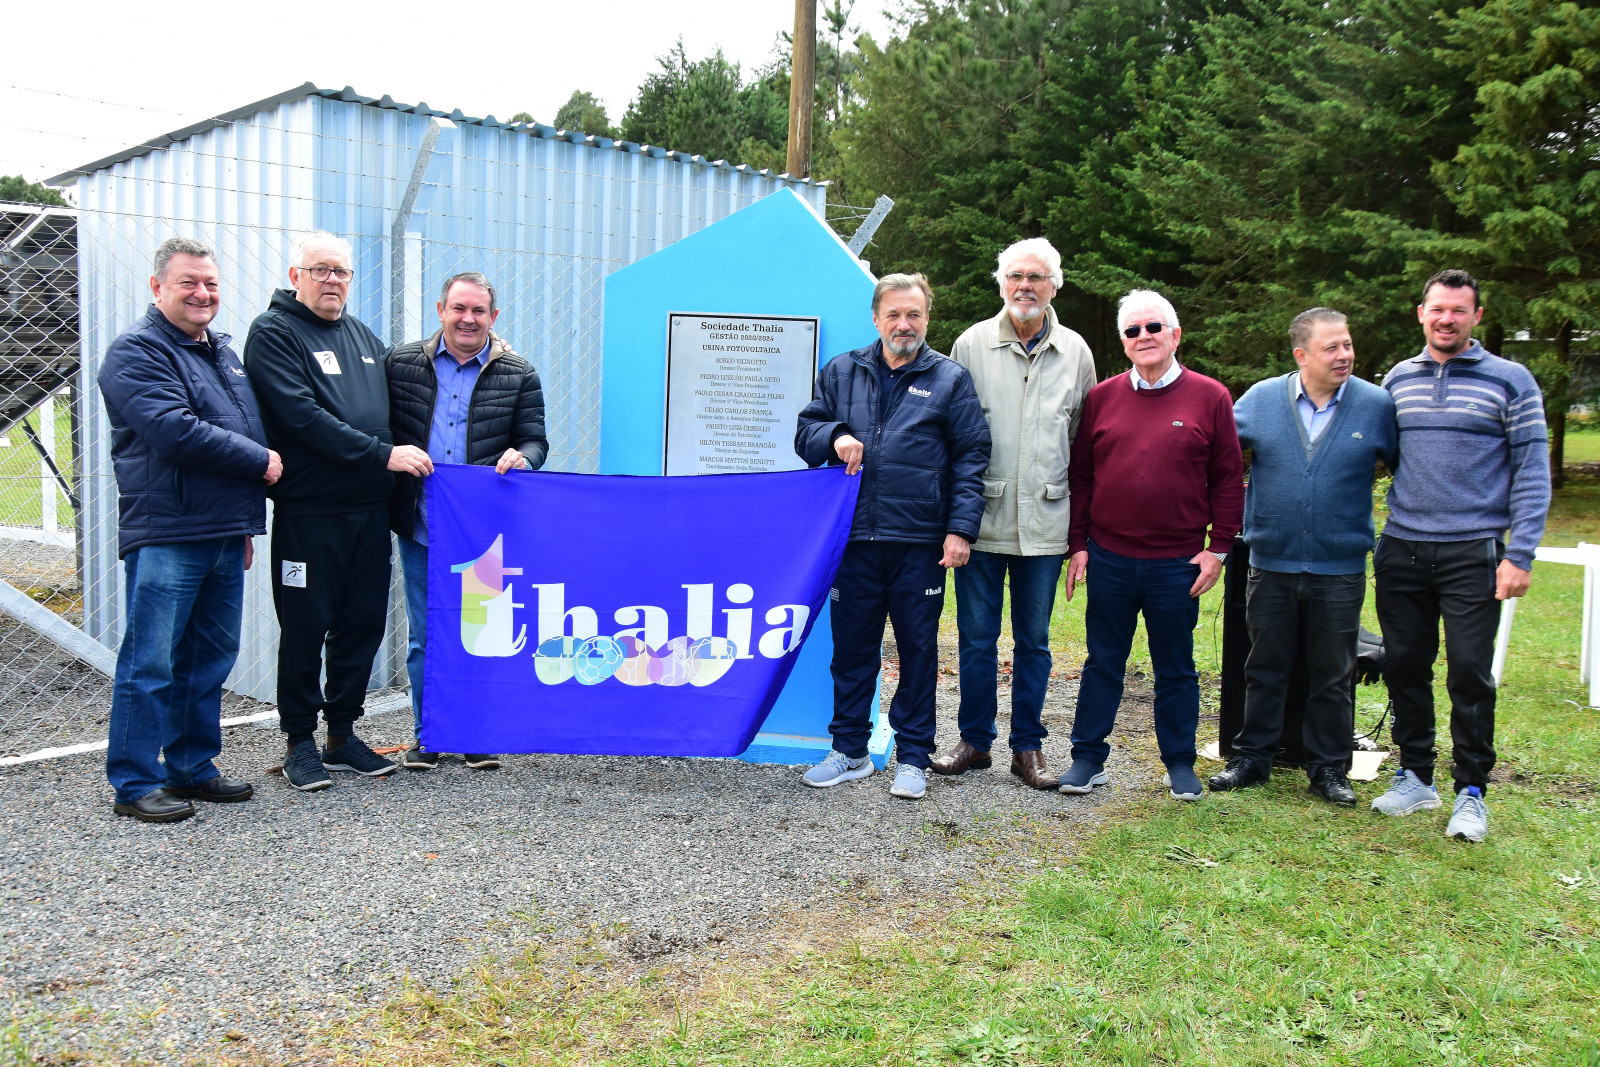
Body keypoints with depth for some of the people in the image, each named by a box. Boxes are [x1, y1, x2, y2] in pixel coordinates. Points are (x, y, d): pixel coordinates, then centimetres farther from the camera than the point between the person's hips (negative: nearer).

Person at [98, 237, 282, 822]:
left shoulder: (223, 351, 19)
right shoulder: (137, 351, -7)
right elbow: (174, 431, -21)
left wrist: (245, 521, 23)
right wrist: (258, 461, -12)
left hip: (225, 534, 8)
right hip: (166, 536, -8)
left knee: (210, 657, 13)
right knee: (151, 661, -3)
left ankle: (192, 767, 25)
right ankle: (134, 783, 7)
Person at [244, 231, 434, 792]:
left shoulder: (363, 336, 18)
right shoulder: (273, 332, -4)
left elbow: (387, 411, 24)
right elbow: (301, 415, -16)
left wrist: (411, 459, 8)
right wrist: (382, 454, -20)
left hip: (370, 509, 6)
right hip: (307, 512, -6)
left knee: (364, 621, 10)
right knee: (305, 629, 2)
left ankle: (343, 734, 23)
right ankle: (301, 741, 16)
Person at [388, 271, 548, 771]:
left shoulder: (519, 375, 5)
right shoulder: (401, 363, 7)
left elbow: (534, 440, 5)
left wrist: (521, 457, -16)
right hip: (419, 528, 1)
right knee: (425, 635, 8)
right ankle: (427, 736, 20)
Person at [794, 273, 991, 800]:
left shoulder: (951, 379, 5)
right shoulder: (841, 372, 12)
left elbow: (971, 458, 1)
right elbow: (805, 432, 14)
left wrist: (961, 529, -8)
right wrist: (835, 436, -9)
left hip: (921, 540, -2)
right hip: (854, 537, 2)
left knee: (918, 649, 6)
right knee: (851, 646, 9)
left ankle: (913, 757, 18)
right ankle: (850, 751, 23)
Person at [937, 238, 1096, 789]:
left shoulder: (1075, 352, 6)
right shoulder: (972, 344, 1)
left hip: (1045, 522, 1)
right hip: (981, 517, -1)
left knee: (1034, 641, 9)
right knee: (977, 636, 6)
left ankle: (1028, 745, 20)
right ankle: (975, 740, 20)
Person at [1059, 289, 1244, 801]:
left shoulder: (1210, 397, -1)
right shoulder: (1102, 397, 4)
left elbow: (1228, 480, 2)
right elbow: (1079, 476, 8)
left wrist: (1218, 548, -2)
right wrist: (1077, 544, 3)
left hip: (1177, 563, -1)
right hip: (1109, 559, 1)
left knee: (1176, 668, 10)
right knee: (1102, 663, 10)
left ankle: (1180, 764, 24)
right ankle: (1088, 758, 21)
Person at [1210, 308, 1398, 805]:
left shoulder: (1377, 405, -3)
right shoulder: (1261, 399, -1)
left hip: (1340, 571, -1)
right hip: (1271, 564, 1)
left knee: (1333, 675, 9)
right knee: (1265, 669, 11)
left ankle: (1329, 768, 22)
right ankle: (1252, 758, 24)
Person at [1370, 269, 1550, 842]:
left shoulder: (1510, 380, 1)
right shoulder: (1396, 380, 11)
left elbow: (1532, 472, -1)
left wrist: (1520, 555, -9)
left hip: (1473, 553, -3)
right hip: (1401, 551, 3)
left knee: (1470, 672, -3)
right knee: (1404, 666, 7)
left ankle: (1471, 792, 11)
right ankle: (1415, 777, 21)